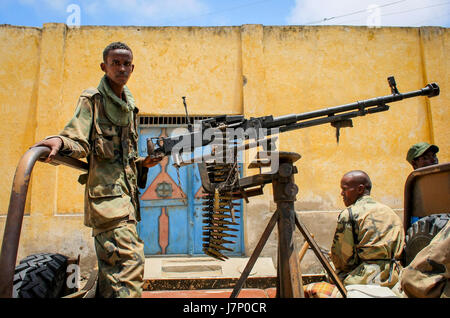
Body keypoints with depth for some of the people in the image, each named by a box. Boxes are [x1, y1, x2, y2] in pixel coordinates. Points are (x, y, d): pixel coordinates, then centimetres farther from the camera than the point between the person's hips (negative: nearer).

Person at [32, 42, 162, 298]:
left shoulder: (129, 106, 22)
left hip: (126, 191, 8)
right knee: (129, 260, -19)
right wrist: (60, 142, -33)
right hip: (106, 191, -8)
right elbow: (79, 142, -12)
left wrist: (143, 163, 9)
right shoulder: (92, 99, 0)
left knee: (112, 264, 14)